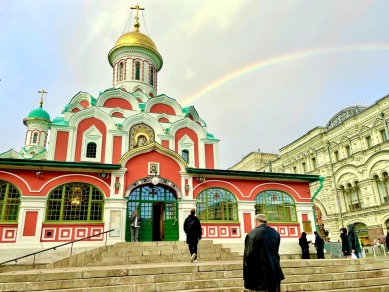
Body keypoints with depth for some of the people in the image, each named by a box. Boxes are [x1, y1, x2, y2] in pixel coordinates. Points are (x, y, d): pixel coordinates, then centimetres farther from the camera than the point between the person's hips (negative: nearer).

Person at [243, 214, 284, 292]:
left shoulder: (252, 234, -15)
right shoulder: (276, 233, 4)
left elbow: (248, 256, -13)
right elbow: (276, 252, 13)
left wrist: (246, 278, -4)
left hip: (259, 276, -5)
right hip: (275, 274, 6)